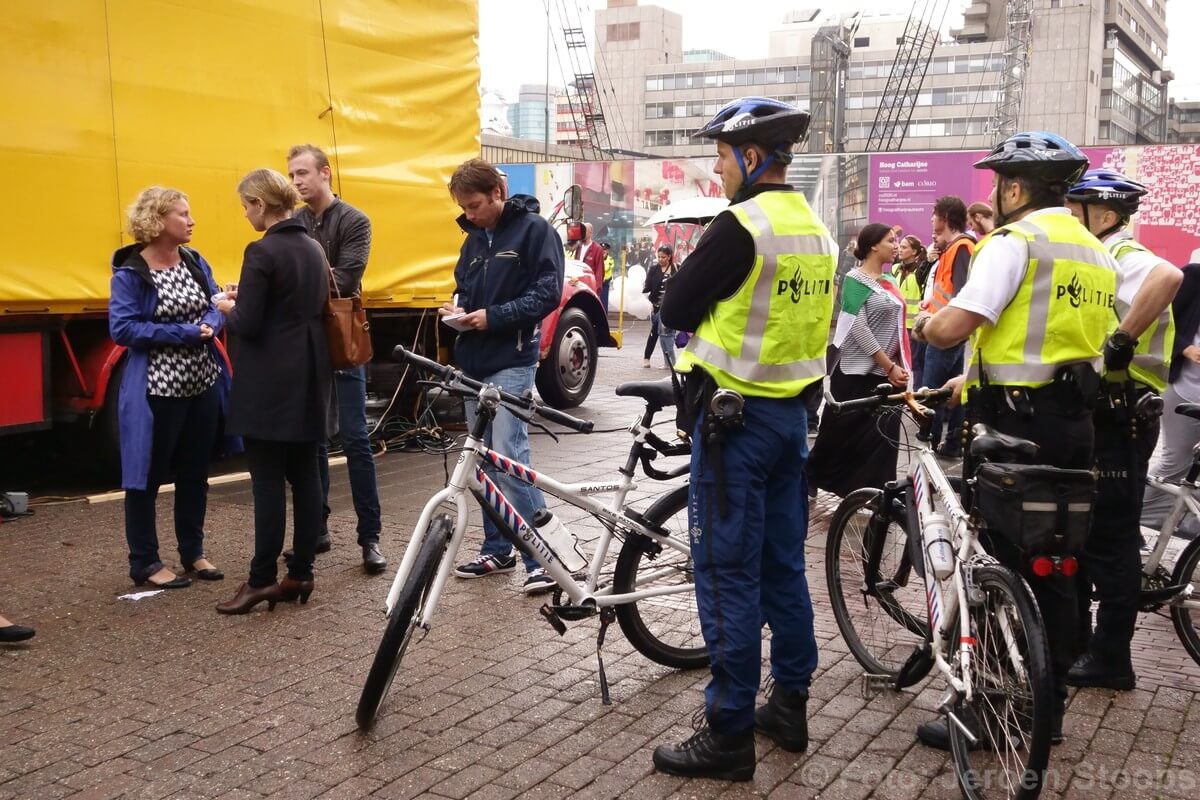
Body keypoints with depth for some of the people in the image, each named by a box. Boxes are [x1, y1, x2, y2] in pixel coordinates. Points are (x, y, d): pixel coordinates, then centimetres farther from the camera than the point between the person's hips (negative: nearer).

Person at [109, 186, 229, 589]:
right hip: (157, 391, -6)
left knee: (195, 474, 15)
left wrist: (210, 324, -14)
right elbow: (122, 329, -18)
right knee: (148, 477, 4)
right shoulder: (130, 273, -11)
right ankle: (145, 564, 15)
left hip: (203, 385, 6)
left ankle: (192, 553, 28)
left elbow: (216, 308, 10)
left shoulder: (195, 262, 7)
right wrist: (185, 333, -20)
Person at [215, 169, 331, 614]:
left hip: (271, 381, -8)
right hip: (310, 375, 8)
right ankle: (301, 573, 14)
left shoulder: (262, 252, -14)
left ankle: (262, 580, 3)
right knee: (305, 473, 9)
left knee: (267, 479, -3)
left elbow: (248, 324, -17)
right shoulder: (313, 248, 11)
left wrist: (229, 308, 4)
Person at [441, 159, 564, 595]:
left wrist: (493, 316, -18)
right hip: (473, 361, 8)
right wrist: (458, 309, 4)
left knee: (509, 455, -14)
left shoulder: (534, 229, -5)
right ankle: (497, 549, 20)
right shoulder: (475, 238, 17)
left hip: (511, 361, -7)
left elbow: (548, 293, -11)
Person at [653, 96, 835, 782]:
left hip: (735, 415, -8)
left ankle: (730, 733, 5)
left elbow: (676, 310, -11)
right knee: (784, 565, 15)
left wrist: (699, 279, 7)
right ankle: (791, 705, 25)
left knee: (728, 575, -2)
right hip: (793, 412, 9)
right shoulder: (817, 231, 10)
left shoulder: (741, 225, -17)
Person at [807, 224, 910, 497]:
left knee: (885, 435, 3)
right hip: (858, 372, -7)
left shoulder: (888, 281, 13)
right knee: (843, 434, 2)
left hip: (887, 373, 7)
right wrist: (889, 365, -18)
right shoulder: (855, 279, -9)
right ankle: (809, 479, 18)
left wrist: (899, 366, 6)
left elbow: (895, 325, 17)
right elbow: (858, 327, -16)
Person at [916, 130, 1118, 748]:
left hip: (1015, 425, -8)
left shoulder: (1016, 240, -12)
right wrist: (979, 376, 24)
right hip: (1074, 422, 8)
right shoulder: (1094, 251, 16)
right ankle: (1047, 707, 24)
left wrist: (921, 325, 1)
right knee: (1052, 567, 14)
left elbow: (951, 328, -21)